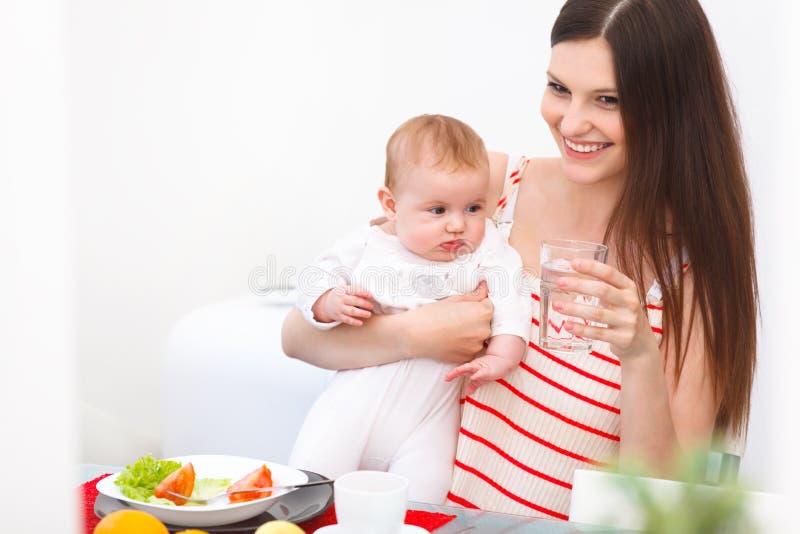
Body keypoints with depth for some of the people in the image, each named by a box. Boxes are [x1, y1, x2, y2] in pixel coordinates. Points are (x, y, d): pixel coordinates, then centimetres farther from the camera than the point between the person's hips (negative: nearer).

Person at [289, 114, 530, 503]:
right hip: (357, 395, 1)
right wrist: (332, 304, -14)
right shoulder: (365, 246, 2)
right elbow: (317, 279, 9)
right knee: (311, 475, -9)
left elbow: (511, 308, -6)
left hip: (428, 415, 0)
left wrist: (500, 357, -23)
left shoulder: (487, 250, 1)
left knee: (422, 490, -16)